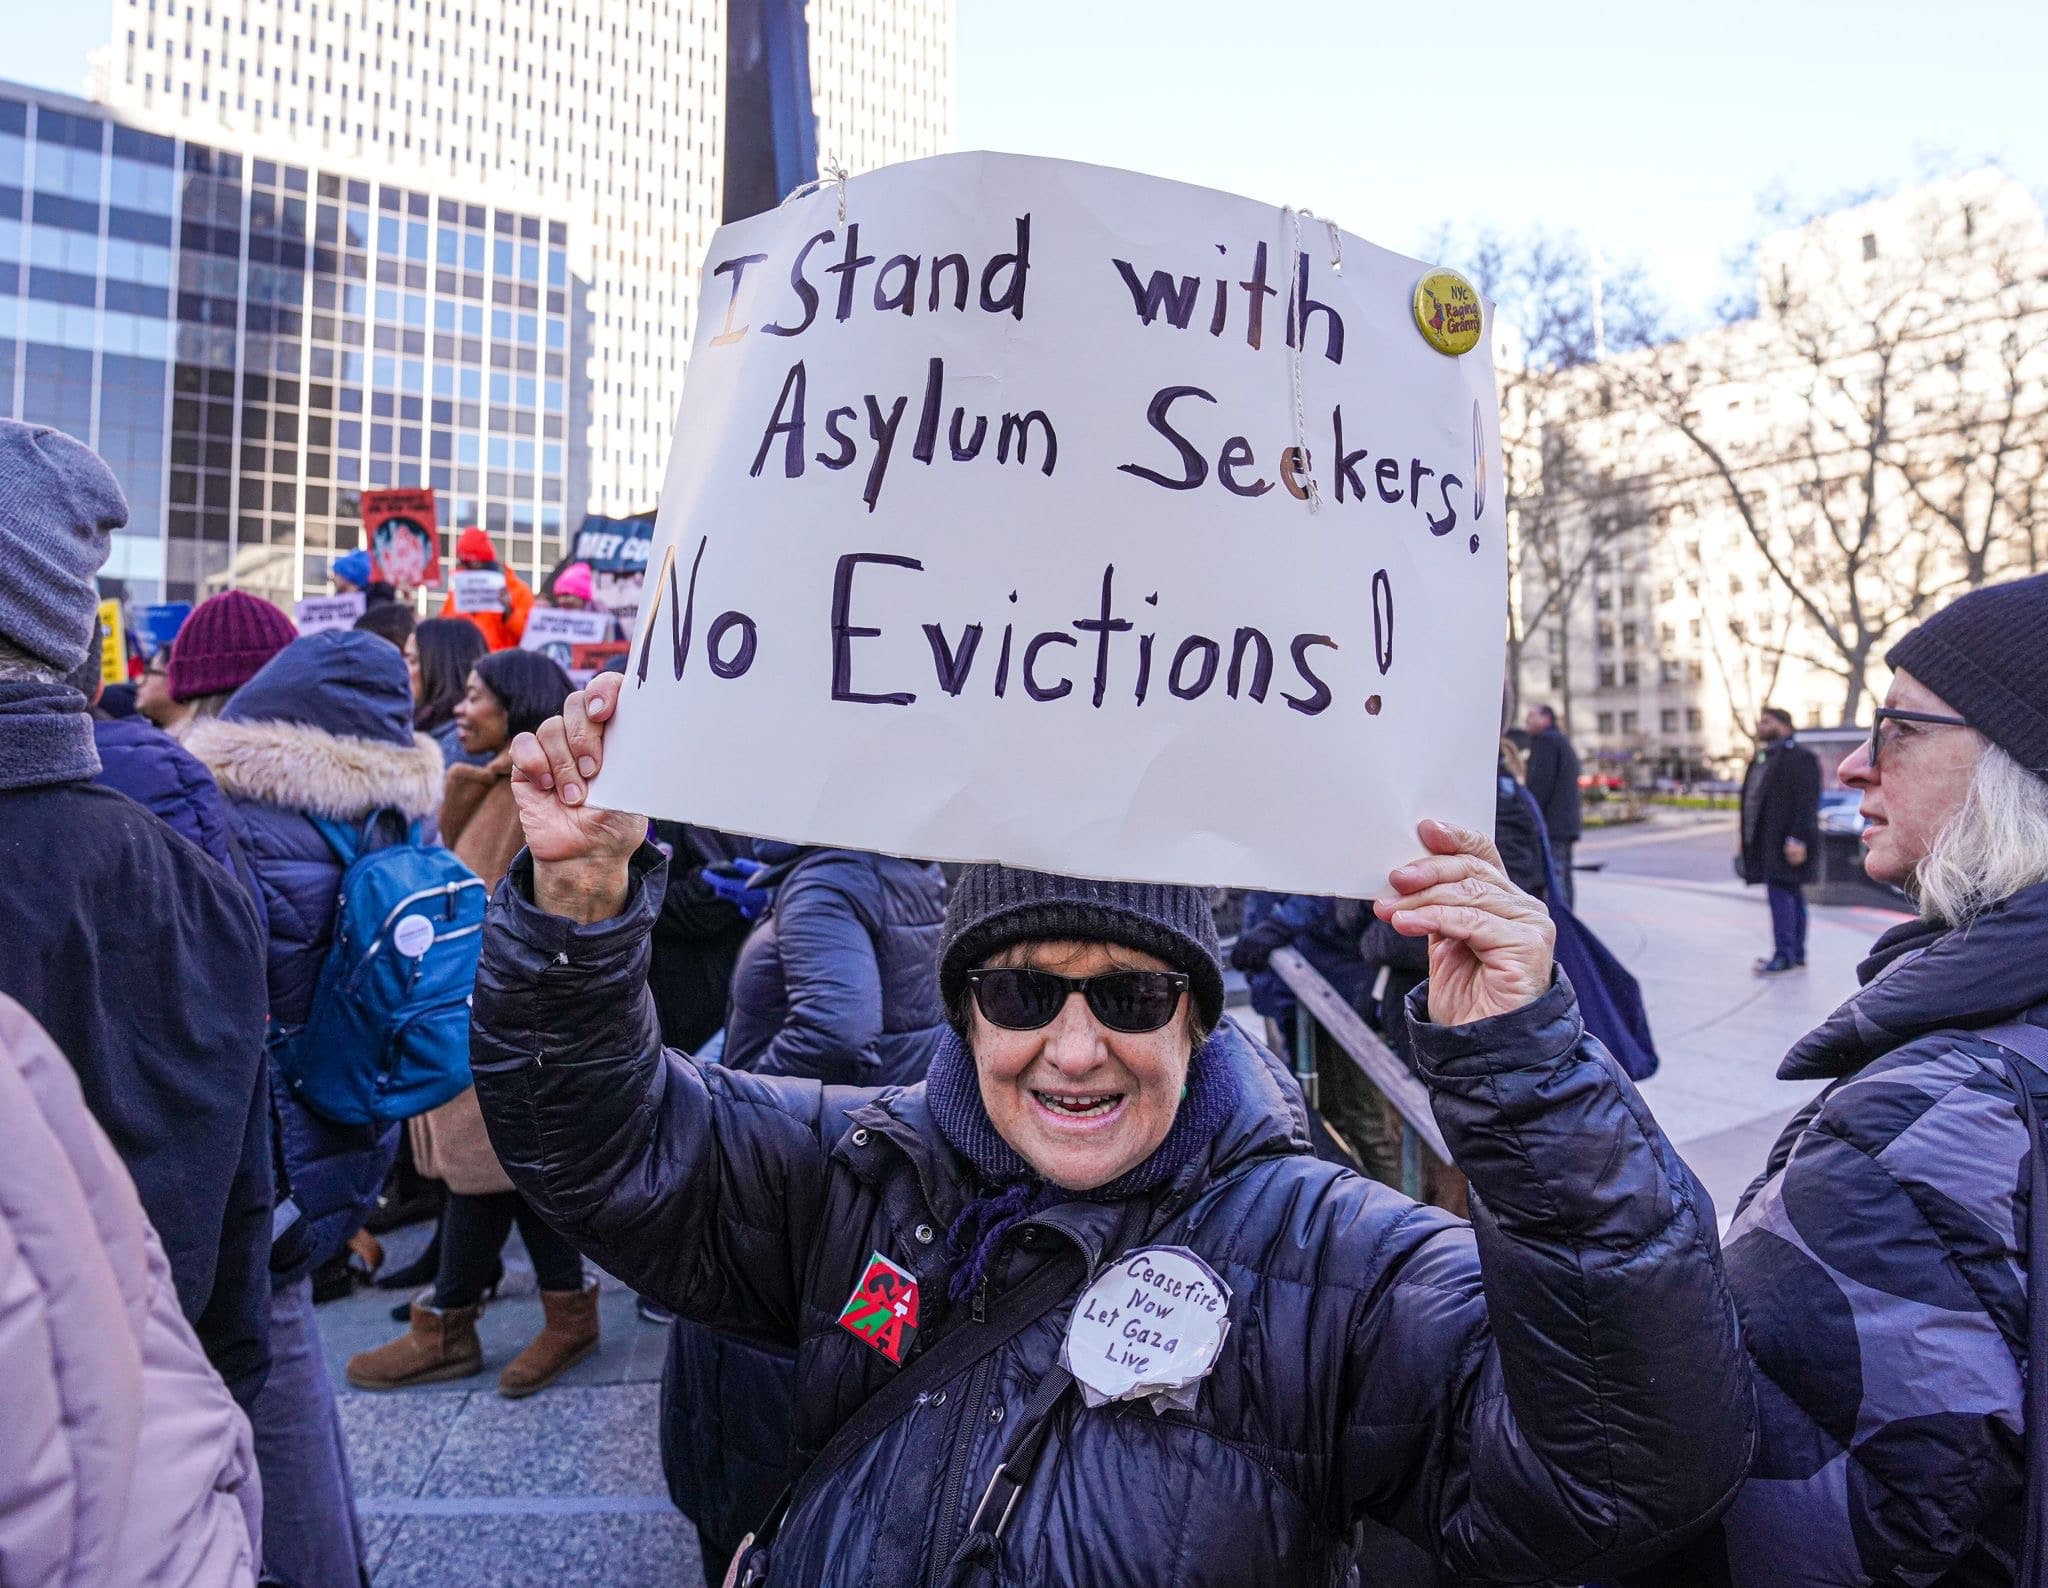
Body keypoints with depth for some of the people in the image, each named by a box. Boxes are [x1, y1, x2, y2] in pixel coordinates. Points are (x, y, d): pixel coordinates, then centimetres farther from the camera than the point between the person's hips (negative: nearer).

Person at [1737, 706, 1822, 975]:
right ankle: (1796, 954, 18)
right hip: (1768, 842, 10)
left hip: (1786, 843, -10)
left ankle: (1784, 956, -6)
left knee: (1782, 894, -10)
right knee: (1791, 895, 13)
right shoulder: (1764, 757, 19)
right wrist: (1750, 839, 18)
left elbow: (1807, 803, -17)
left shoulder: (1799, 756, -10)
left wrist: (1798, 839, -23)